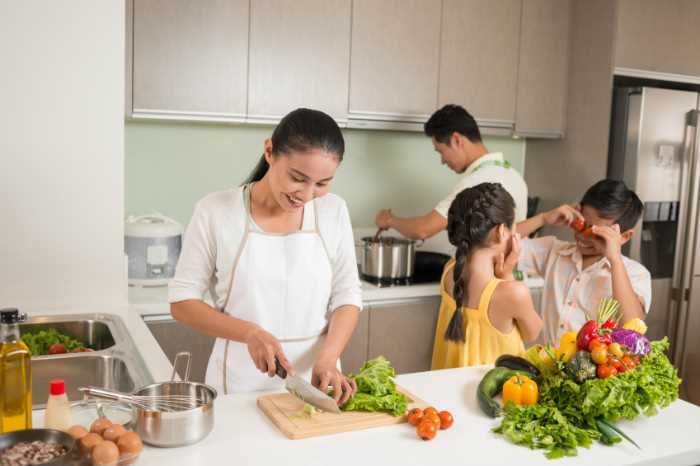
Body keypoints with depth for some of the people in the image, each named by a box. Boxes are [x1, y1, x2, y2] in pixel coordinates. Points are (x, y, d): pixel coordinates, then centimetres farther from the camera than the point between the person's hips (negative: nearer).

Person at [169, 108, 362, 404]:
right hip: (243, 383, -2)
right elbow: (182, 302, -6)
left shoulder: (333, 211, -4)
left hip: (314, 377, 2)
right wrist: (250, 332, -20)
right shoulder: (216, 211, -11)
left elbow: (347, 296, 0)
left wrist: (327, 359, -16)